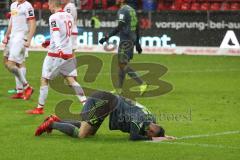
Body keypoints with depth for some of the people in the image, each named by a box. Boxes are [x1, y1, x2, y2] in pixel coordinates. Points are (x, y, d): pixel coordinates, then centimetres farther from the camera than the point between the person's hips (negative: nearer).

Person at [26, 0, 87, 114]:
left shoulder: (54, 18, -11)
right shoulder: (69, 16, 12)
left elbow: (56, 34, -26)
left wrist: (59, 49, -38)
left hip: (55, 53, -6)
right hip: (68, 53, 7)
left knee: (44, 80, 6)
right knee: (71, 80, 5)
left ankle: (40, 108, 11)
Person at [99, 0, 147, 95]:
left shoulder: (123, 10, -13)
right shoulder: (132, 10, 14)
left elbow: (119, 27, -21)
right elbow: (137, 28, 18)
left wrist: (107, 37, -21)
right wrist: (137, 43, 24)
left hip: (125, 40, -9)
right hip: (132, 40, 9)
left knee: (123, 64, -8)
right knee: (121, 64, 15)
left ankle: (142, 84, -17)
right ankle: (119, 89, 19)